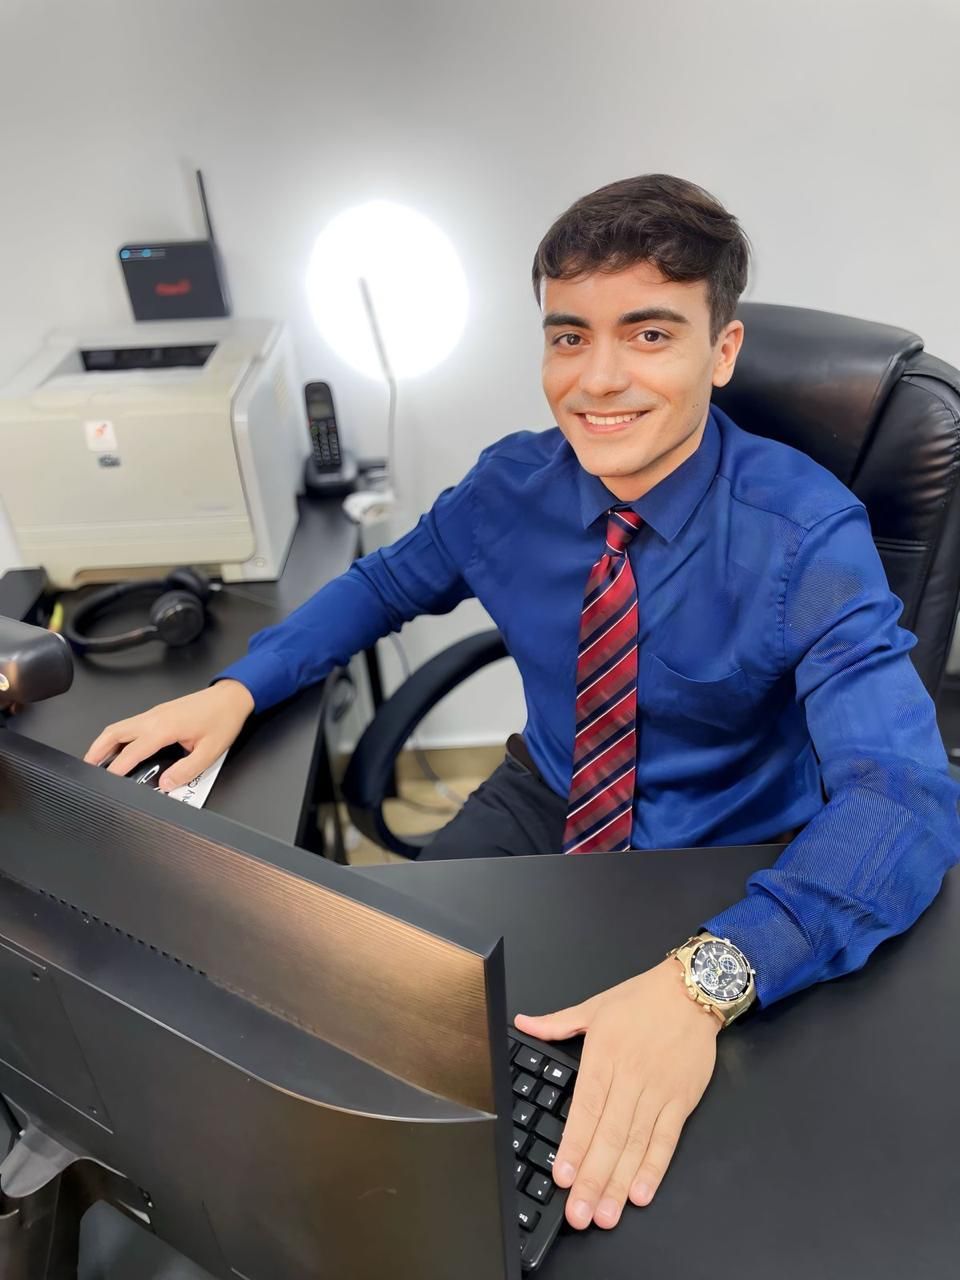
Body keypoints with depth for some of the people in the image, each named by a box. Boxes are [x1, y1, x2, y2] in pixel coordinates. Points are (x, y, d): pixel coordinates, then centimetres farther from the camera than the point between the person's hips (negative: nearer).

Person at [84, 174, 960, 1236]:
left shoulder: (808, 535, -24)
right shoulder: (512, 484, -10)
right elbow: (386, 583, 6)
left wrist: (703, 978, -50)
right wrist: (237, 688, -10)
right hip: (542, 802, 4)